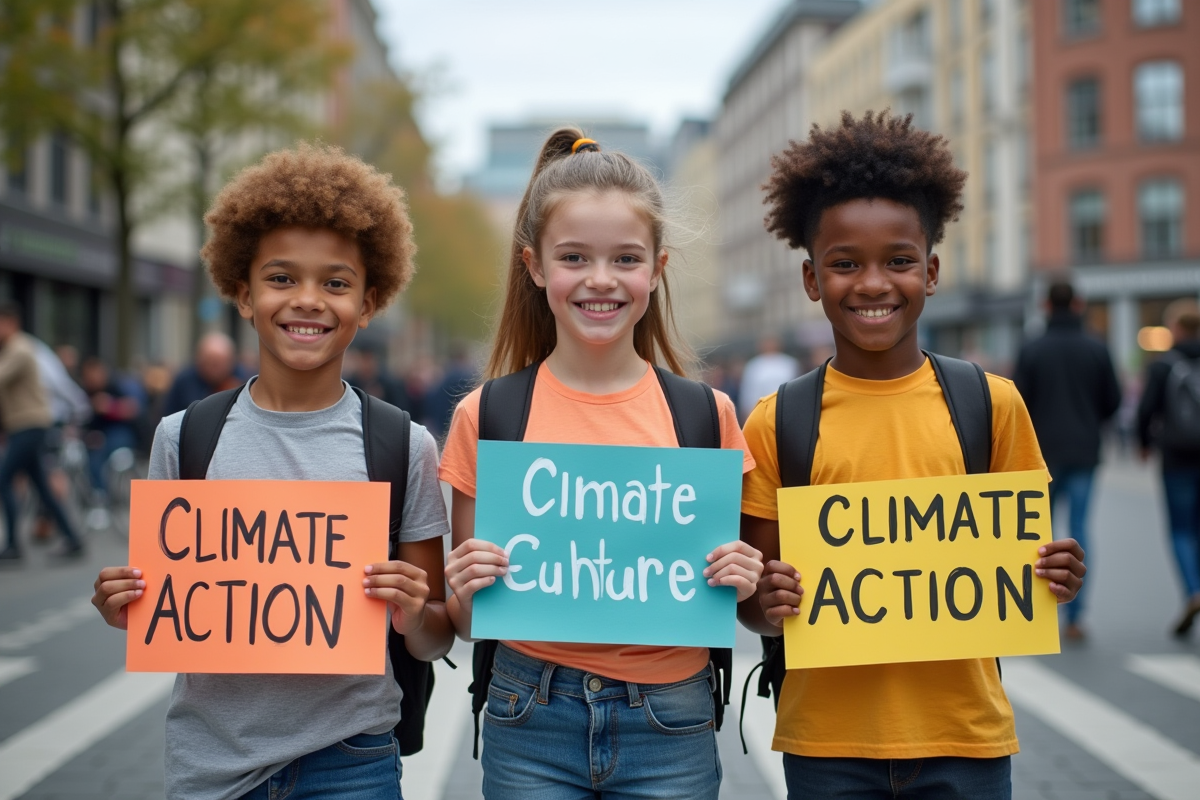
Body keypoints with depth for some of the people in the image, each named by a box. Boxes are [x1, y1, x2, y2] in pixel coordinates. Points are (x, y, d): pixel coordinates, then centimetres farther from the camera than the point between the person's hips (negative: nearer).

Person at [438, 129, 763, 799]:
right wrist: (467, 590, -15)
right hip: (531, 727, 0)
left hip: (670, 726, 0)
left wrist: (739, 584, -11)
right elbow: (466, 624, 5)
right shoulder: (486, 417, -2)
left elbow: (727, 580, 9)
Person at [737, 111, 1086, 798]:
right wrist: (766, 606, -18)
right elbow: (753, 601, 3)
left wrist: (1057, 580, -10)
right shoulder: (777, 423, -3)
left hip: (965, 736, 1)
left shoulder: (992, 403, 0)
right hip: (827, 742, 0)